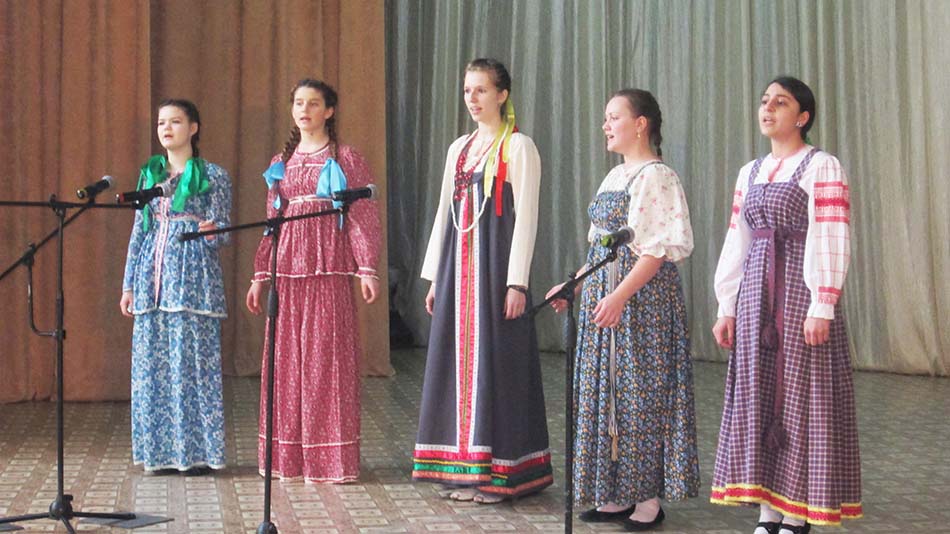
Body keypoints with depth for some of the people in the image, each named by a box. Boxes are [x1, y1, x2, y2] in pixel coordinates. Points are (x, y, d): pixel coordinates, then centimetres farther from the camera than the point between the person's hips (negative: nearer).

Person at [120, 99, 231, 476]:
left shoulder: (213, 176, 2)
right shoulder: (150, 174, 15)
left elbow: (221, 231, 0)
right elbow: (139, 230, 17)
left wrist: (212, 232, -24)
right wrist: (129, 284, 14)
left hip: (193, 275, -5)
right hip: (153, 280, 5)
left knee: (194, 360, -5)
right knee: (154, 363, 3)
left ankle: (197, 452, 1)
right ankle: (162, 452, 10)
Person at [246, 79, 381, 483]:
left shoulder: (345, 160, 2)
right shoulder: (281, 164, 16)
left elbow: (364, 216, -2)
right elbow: (271, 222, 18)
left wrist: (366, 268, -11)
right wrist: (260, 274, 14)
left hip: (329, 268, -4)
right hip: (288, 268, 5)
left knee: (327, 356, -5)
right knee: (287, 358, 5)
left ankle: (329, 458, 0)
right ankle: (289, 456, 12)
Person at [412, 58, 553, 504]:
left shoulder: (518, 148, -5)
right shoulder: (459, 148, 15)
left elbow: (525, 216, -10)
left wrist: (517, 282, -16)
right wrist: (435, 276, 14)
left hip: (495, 263, -7)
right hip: (459, 264, 7)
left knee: (494, 360, -4)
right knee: (460, 360, 6)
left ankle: (497, 472, 3)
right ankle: (465, 469, 13)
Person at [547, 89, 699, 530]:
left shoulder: (655, 176, -12)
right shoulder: (615, 176, 15)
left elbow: (658, 248, -19)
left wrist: (620, 295, -26)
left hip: (643, 293, -9)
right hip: (604, 293, 9)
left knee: (641, 392, -3)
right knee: (608, 390, 10)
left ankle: (648, 498, 4)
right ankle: (618, 493, 17)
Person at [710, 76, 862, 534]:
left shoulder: (822, 167, -5)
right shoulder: (750, 173, 14)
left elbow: (830, 239, -12)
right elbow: (736, 243, 14)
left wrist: (822, 306, -18)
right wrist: (726, 307, 11)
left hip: (800, 290, -6)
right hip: (755, 292, 6)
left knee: (800, 395, -2)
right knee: (757, 395, 6)